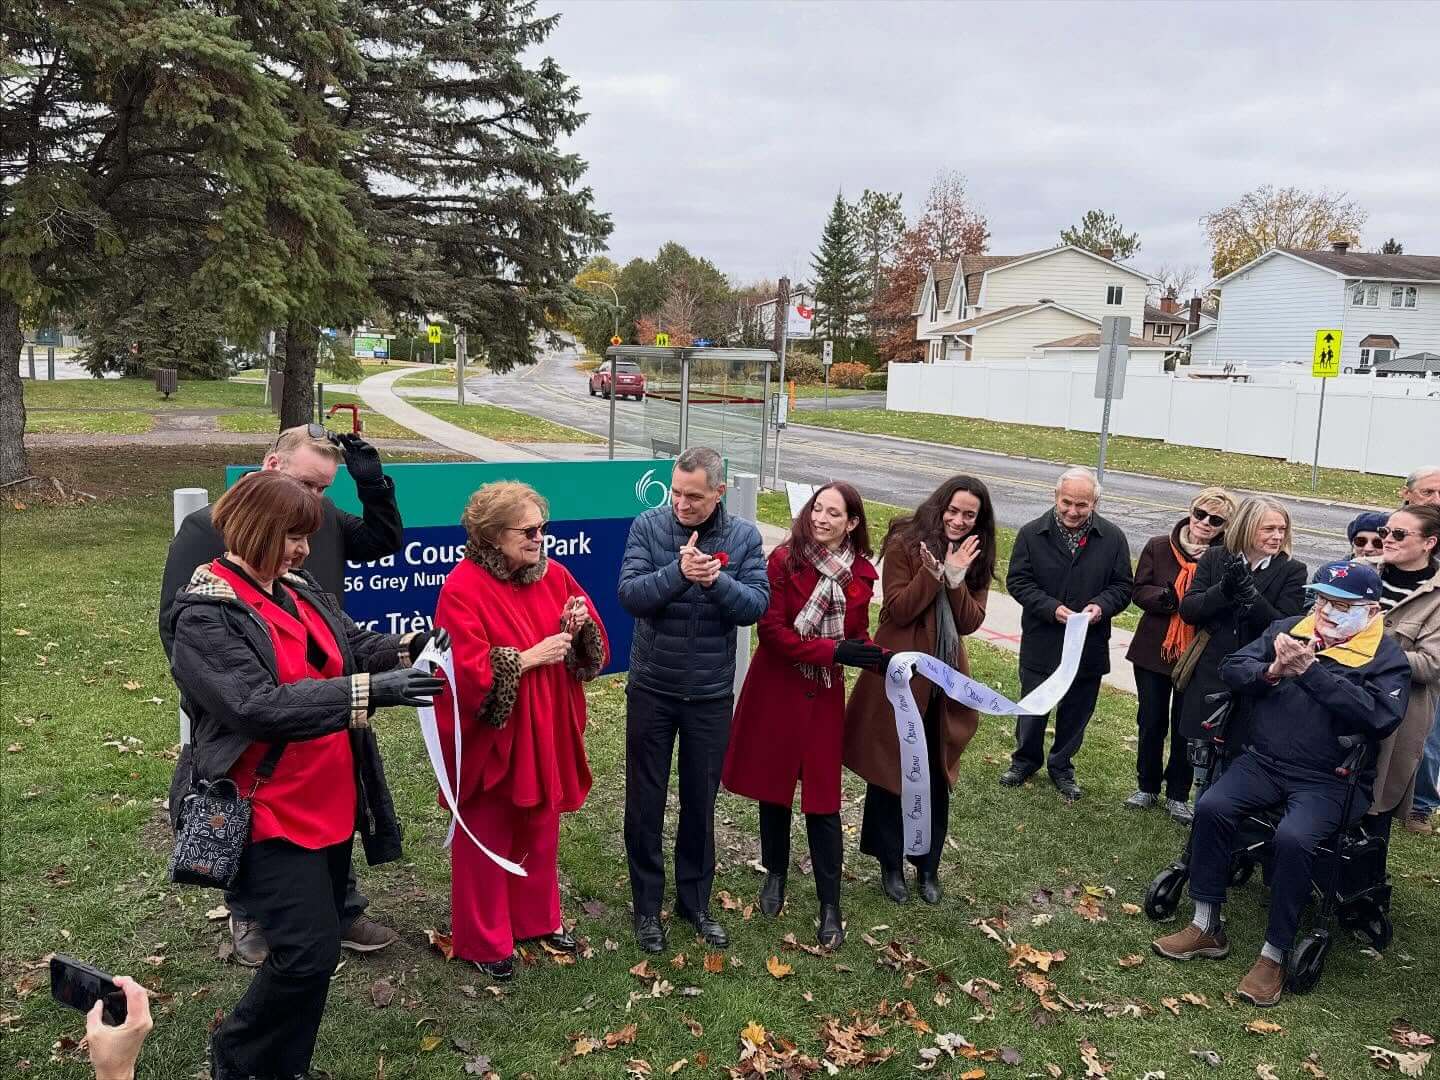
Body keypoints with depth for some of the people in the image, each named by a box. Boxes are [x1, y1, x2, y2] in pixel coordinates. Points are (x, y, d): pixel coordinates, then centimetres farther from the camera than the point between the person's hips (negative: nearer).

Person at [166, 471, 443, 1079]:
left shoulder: (299, 590, 7)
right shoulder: (206, 614, -17)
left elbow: (352, 647, 17)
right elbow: (257, 706, -27)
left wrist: (409, 647, -4)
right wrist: (369, 690, -32)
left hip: (331, 805, 8)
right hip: (269, 814, -8)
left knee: (312, 949, 16)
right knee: (308, 952, -8)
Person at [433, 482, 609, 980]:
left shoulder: (553, 575, 1)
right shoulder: (463, 589, -18)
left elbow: (590, 649, 7)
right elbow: (467, 672, -23)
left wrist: (580, 626, -15)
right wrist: (531, 657, -23)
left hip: (546, 732, 6)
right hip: (490, 736, -6)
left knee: (541, 830, 19)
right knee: (486, 840, 9)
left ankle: (539, 917, 38)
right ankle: (483, 940, 25)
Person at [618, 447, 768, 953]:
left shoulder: (744, 537, -6)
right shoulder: (649, 526, -9)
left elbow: (757, 605, -13)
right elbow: (630, 594, -18)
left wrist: (716, 579, -30)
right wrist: (678, 572, -33)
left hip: (712, 694, 1)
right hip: (652, 689, -1)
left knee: (700, 801, 14)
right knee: (645, 801, 10)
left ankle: (695, 900, 33)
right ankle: (647, 905, 27)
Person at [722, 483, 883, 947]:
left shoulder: (860, 574, -1)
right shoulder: (784, 560, -12)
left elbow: (857, 633, 10)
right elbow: (772, 630, -16)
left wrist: (877, 656, -11)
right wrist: (833, 650, -23)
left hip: (825, 695, 1)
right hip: (776, 689, -1)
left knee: (823, 799, 4)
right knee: (773, 785, 14)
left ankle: (830, 905, 15)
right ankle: (775, 874, 37)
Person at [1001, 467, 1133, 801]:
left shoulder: (1113, 538, -4)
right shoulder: (1032, 533, -7)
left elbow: (1122, 586, 1)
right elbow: (1017, 580, -7)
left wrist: (1101, 606, -19)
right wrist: (1052, 608, -20)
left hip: (1089, 645, 1)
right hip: (1040, 644, -1)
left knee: (1076, 711, 13)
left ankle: (1061, 766, 34)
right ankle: (1026, 759, 36)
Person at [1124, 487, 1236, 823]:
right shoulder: (1158, 547, -2)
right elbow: (1139, 591, -2)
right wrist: (1166, 599, -21)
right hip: (1154, 651, 2)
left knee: (1185, 729, 9)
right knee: (1151, 722, 13)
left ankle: (1178, 795, 25)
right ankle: (1147, 786, 30)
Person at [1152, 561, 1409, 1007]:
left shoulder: (1386, 657, -2)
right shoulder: (1289, 628, 10)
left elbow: (1380, 717, -20)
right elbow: (1232, 668, 6)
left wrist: (1311, 670, -22)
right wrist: (1272, 672, -16)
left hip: (1331, 780, -4)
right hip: (1264, 761, 4)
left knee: (1293, 837, -31)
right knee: (1211, 807, -21)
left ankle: (1273, 956, -12)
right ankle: (1207, 928, -7)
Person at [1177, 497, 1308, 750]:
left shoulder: (1292, 570, -2)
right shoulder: (1214, 558, 4)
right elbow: (1187, 610, -4)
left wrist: (1249, 592, -24)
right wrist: (1223, 590, -20)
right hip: (1209, 679, 2)